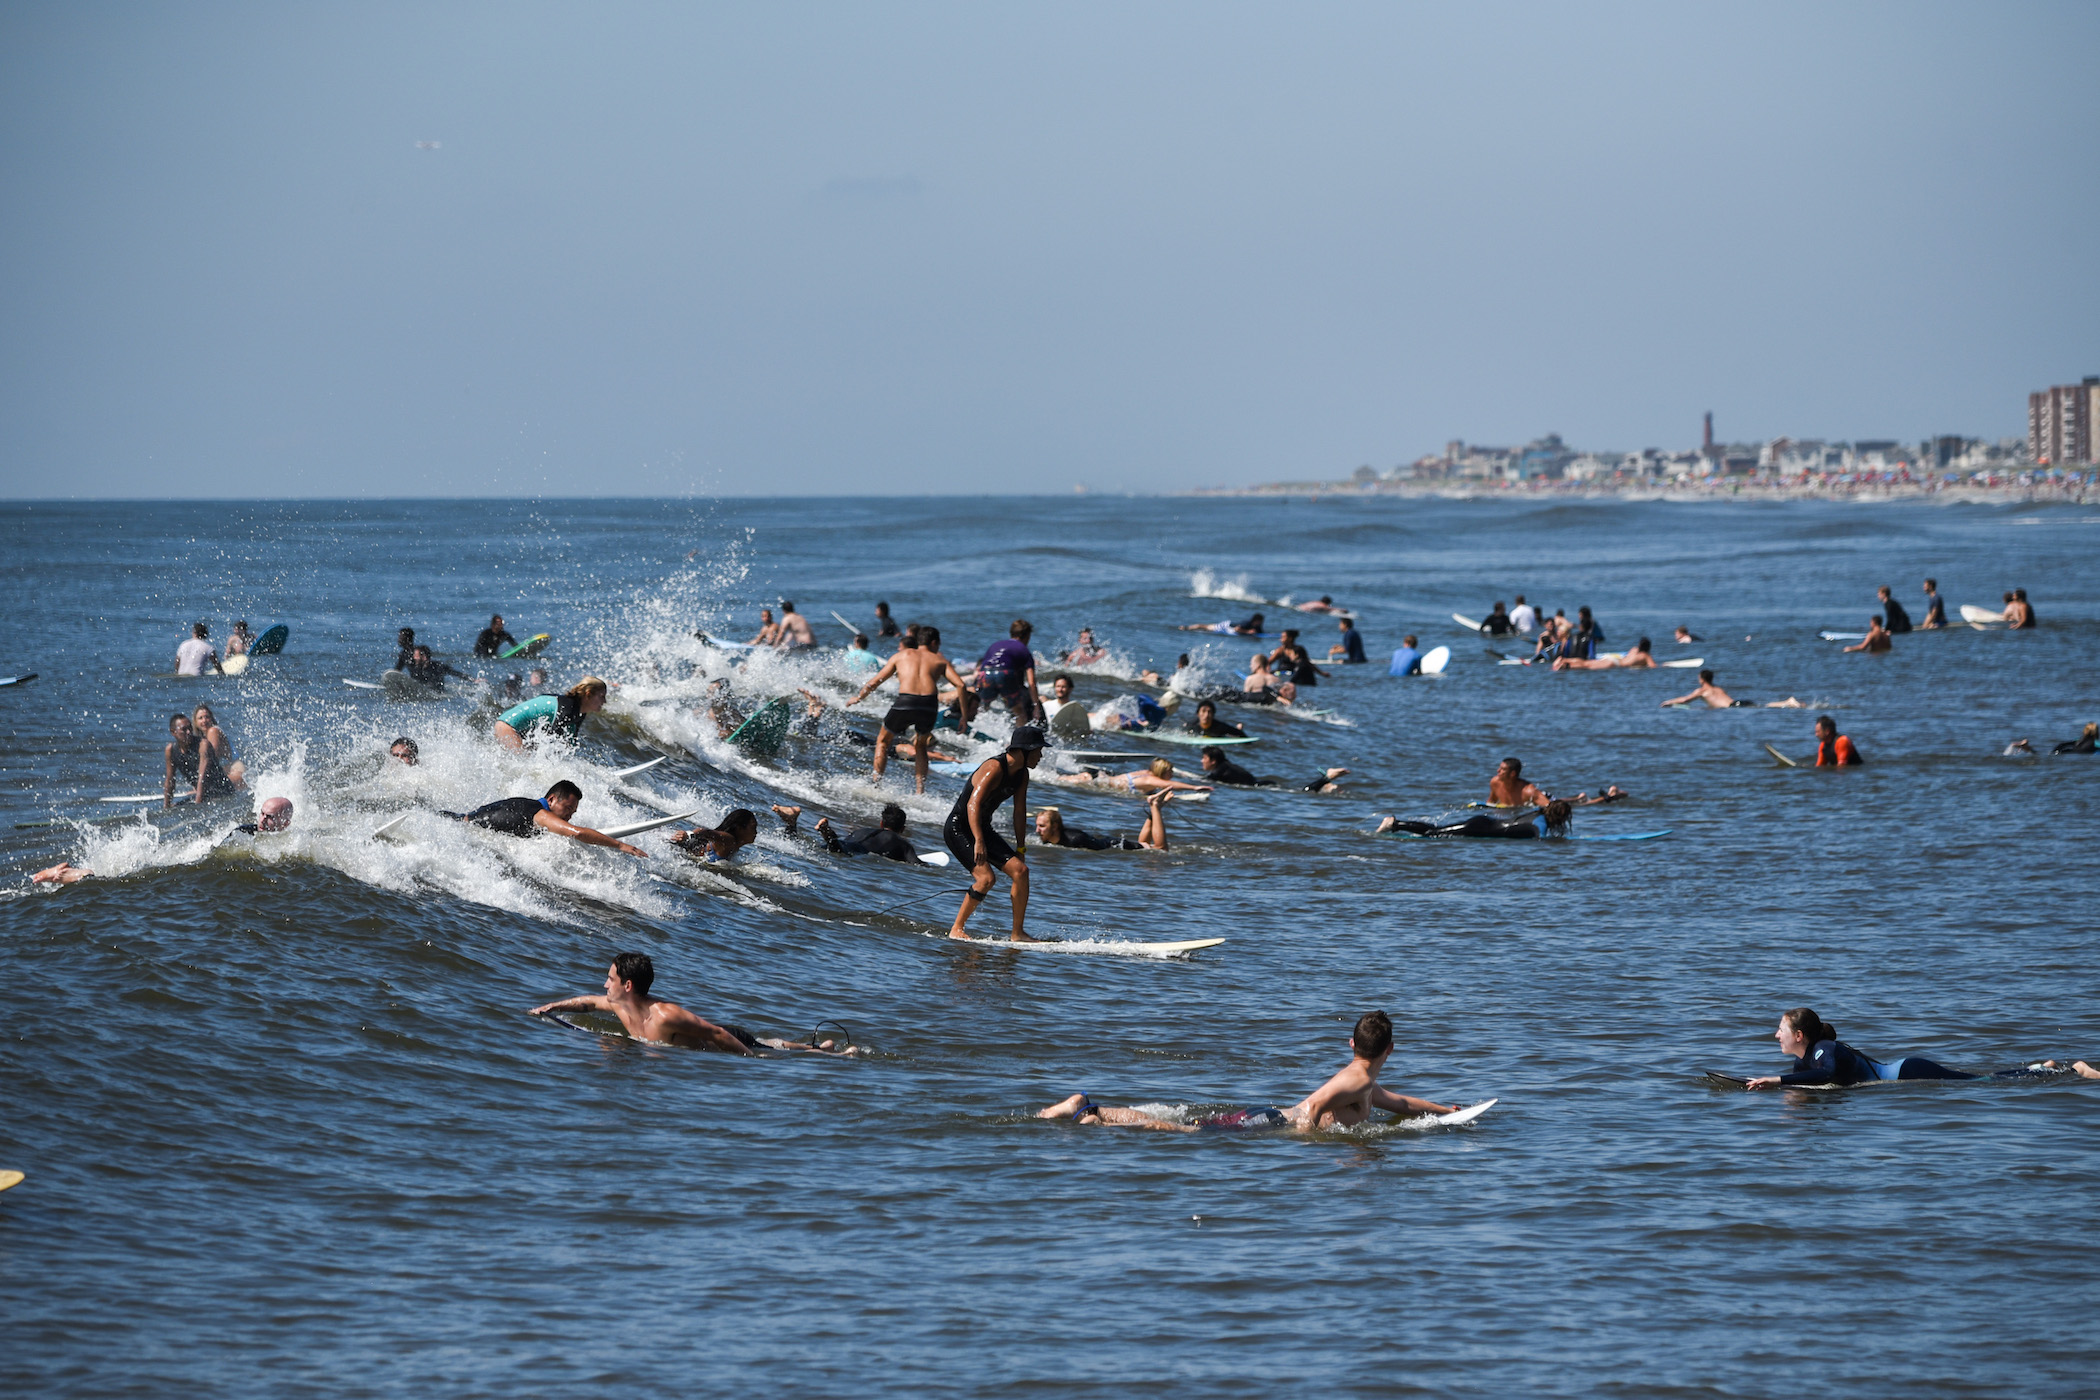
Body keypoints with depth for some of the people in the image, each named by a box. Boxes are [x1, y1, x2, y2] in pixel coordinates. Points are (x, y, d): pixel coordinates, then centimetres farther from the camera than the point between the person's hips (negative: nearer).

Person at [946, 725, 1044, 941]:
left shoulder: (1022, 774, 5)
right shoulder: (994, 768, -23)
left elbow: (1019, 812, 12)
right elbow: (973, 804, -33)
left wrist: (1020, 849, 11)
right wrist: (978, 841, -41)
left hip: (982, 829, 9)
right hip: (958, 828, -8)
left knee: (1020, 870, -6)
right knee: (986, 878, -24)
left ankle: (1018, 933, 2)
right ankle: (956, 930, -9)